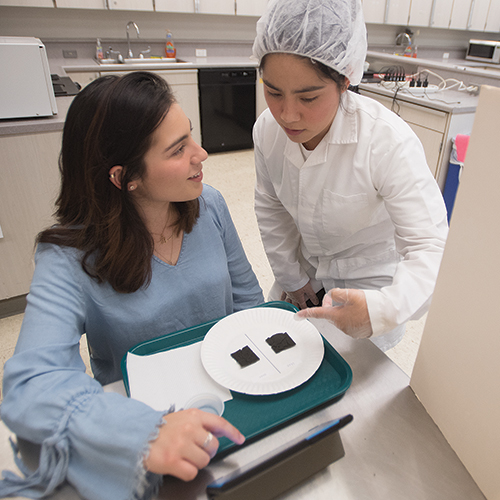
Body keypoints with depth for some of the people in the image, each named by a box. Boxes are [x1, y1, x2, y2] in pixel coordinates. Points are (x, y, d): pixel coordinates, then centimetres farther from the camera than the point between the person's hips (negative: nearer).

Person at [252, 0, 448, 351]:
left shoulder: (390, 141, -31)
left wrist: (382, 308, -51)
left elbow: (431, 246, -32)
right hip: (306, 266, 5)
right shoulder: (267, 129, -16)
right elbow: (271, 209, -2)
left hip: (368, 277, -4)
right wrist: (291, 277, 4)